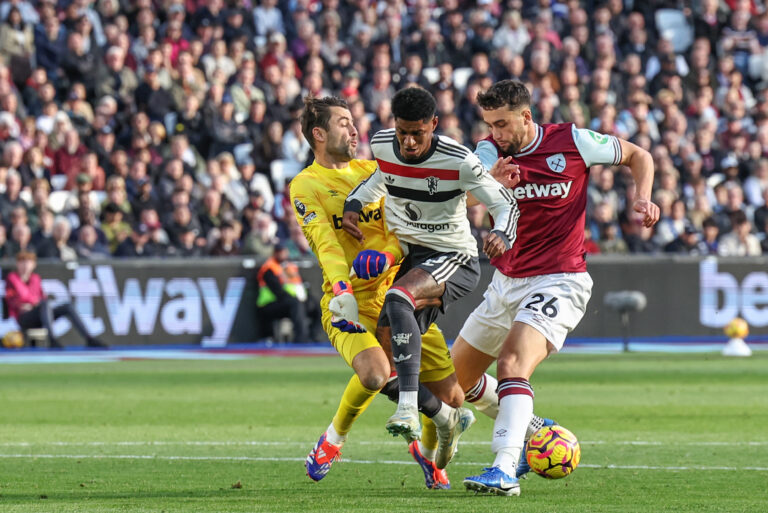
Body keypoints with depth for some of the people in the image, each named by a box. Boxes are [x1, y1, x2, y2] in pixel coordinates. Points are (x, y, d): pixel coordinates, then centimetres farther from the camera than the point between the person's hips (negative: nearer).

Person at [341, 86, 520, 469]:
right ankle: (447, 419, 27)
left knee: (398, 298, -38)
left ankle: (408, 408, -43)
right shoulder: (382, 146, -4)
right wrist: (354, 203, 3)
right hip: (408, 258, 7)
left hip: (454, 258, -7)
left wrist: (502, 235, -38)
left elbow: (506, 204, -16)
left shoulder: (458, 161, -20)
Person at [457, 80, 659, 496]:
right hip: (506, 284, 6)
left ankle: (505, 470, -40)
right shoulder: (491, 151, -3)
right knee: (454, 380, 14)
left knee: (512, 363, -30)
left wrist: (643, 198, -11)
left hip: (558, 282, -6)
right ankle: (530, 429, 37)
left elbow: (638, 156, 7)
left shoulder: (572, 142, -9)